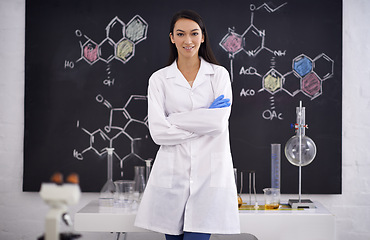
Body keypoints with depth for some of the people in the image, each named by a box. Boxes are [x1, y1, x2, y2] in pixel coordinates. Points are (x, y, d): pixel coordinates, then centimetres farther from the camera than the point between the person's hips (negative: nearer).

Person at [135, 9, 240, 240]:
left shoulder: (219, 74, 7)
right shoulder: (159, 79, 7)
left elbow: (220, 122, -7)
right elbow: (158, 132, -5)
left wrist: (173, 120, -6)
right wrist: (203, 120, -6)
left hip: (210, 174, -1)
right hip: (172, 175, 1)